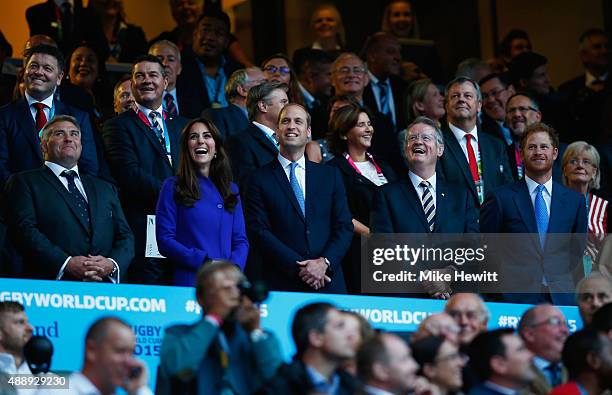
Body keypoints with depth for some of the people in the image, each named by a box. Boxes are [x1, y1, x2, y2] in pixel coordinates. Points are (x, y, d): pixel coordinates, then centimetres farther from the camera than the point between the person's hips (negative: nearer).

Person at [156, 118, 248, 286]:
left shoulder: (231, 189, 16)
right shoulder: (173, 187, 4)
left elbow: (240, 241, 12)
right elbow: (165, 241, -4)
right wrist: (205, 262, -14)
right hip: (189, 281, -3)